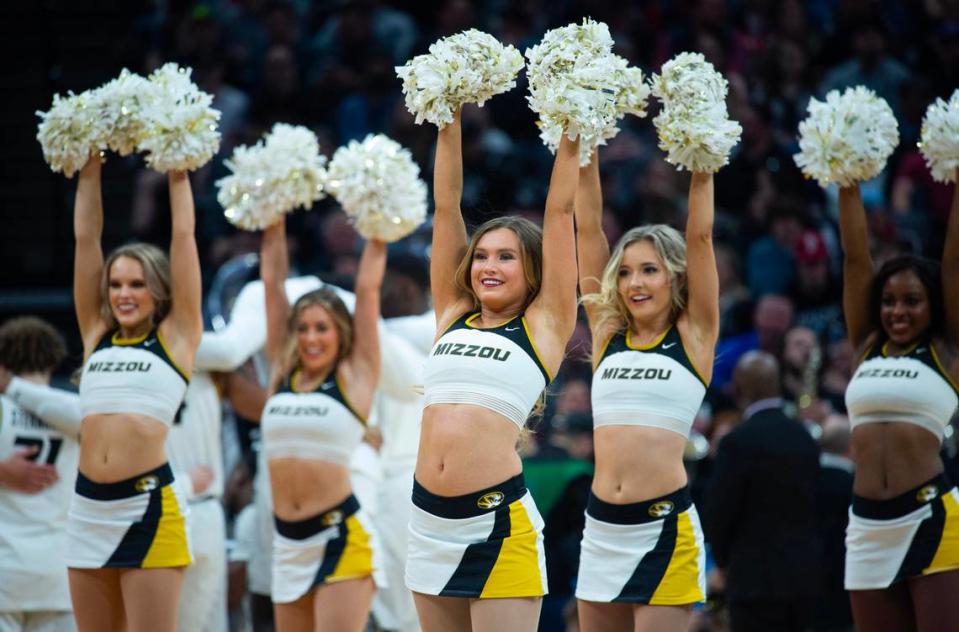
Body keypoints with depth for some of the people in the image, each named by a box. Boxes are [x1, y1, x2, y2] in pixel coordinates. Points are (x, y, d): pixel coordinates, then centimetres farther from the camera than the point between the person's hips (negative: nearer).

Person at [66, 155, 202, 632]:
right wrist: (90, 168, 16)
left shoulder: (175, 337, 5)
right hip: (88, 507, 5)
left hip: (149, 504, -5)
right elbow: (85, 237, 16)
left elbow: (184, 235, 5)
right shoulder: (97, 336, 15)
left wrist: (178, 171, 11)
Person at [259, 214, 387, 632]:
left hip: (341, 535, -5)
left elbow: (367, 287, 1)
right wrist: (273, 224, 14)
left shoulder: (354, 377, 0)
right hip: (288, 542, 5)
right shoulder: (282, 374, 10)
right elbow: (272, 282, 13)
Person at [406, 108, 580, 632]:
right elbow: (446, 205, 16)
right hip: (430, 523, 5)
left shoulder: (544, 325, 5)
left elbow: (559, 211, 4)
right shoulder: (452, 317, 15)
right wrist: (450, 125, 15)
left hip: (499, 520, -5)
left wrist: (571, 135, 6)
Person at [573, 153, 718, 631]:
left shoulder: (693, 336, 3)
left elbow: (700, 236, -2)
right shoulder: (607, 333, 11)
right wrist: (584, 156, 6)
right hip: (601, 527, 4)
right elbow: (588, 229, 9)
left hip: (665, 526, -4)